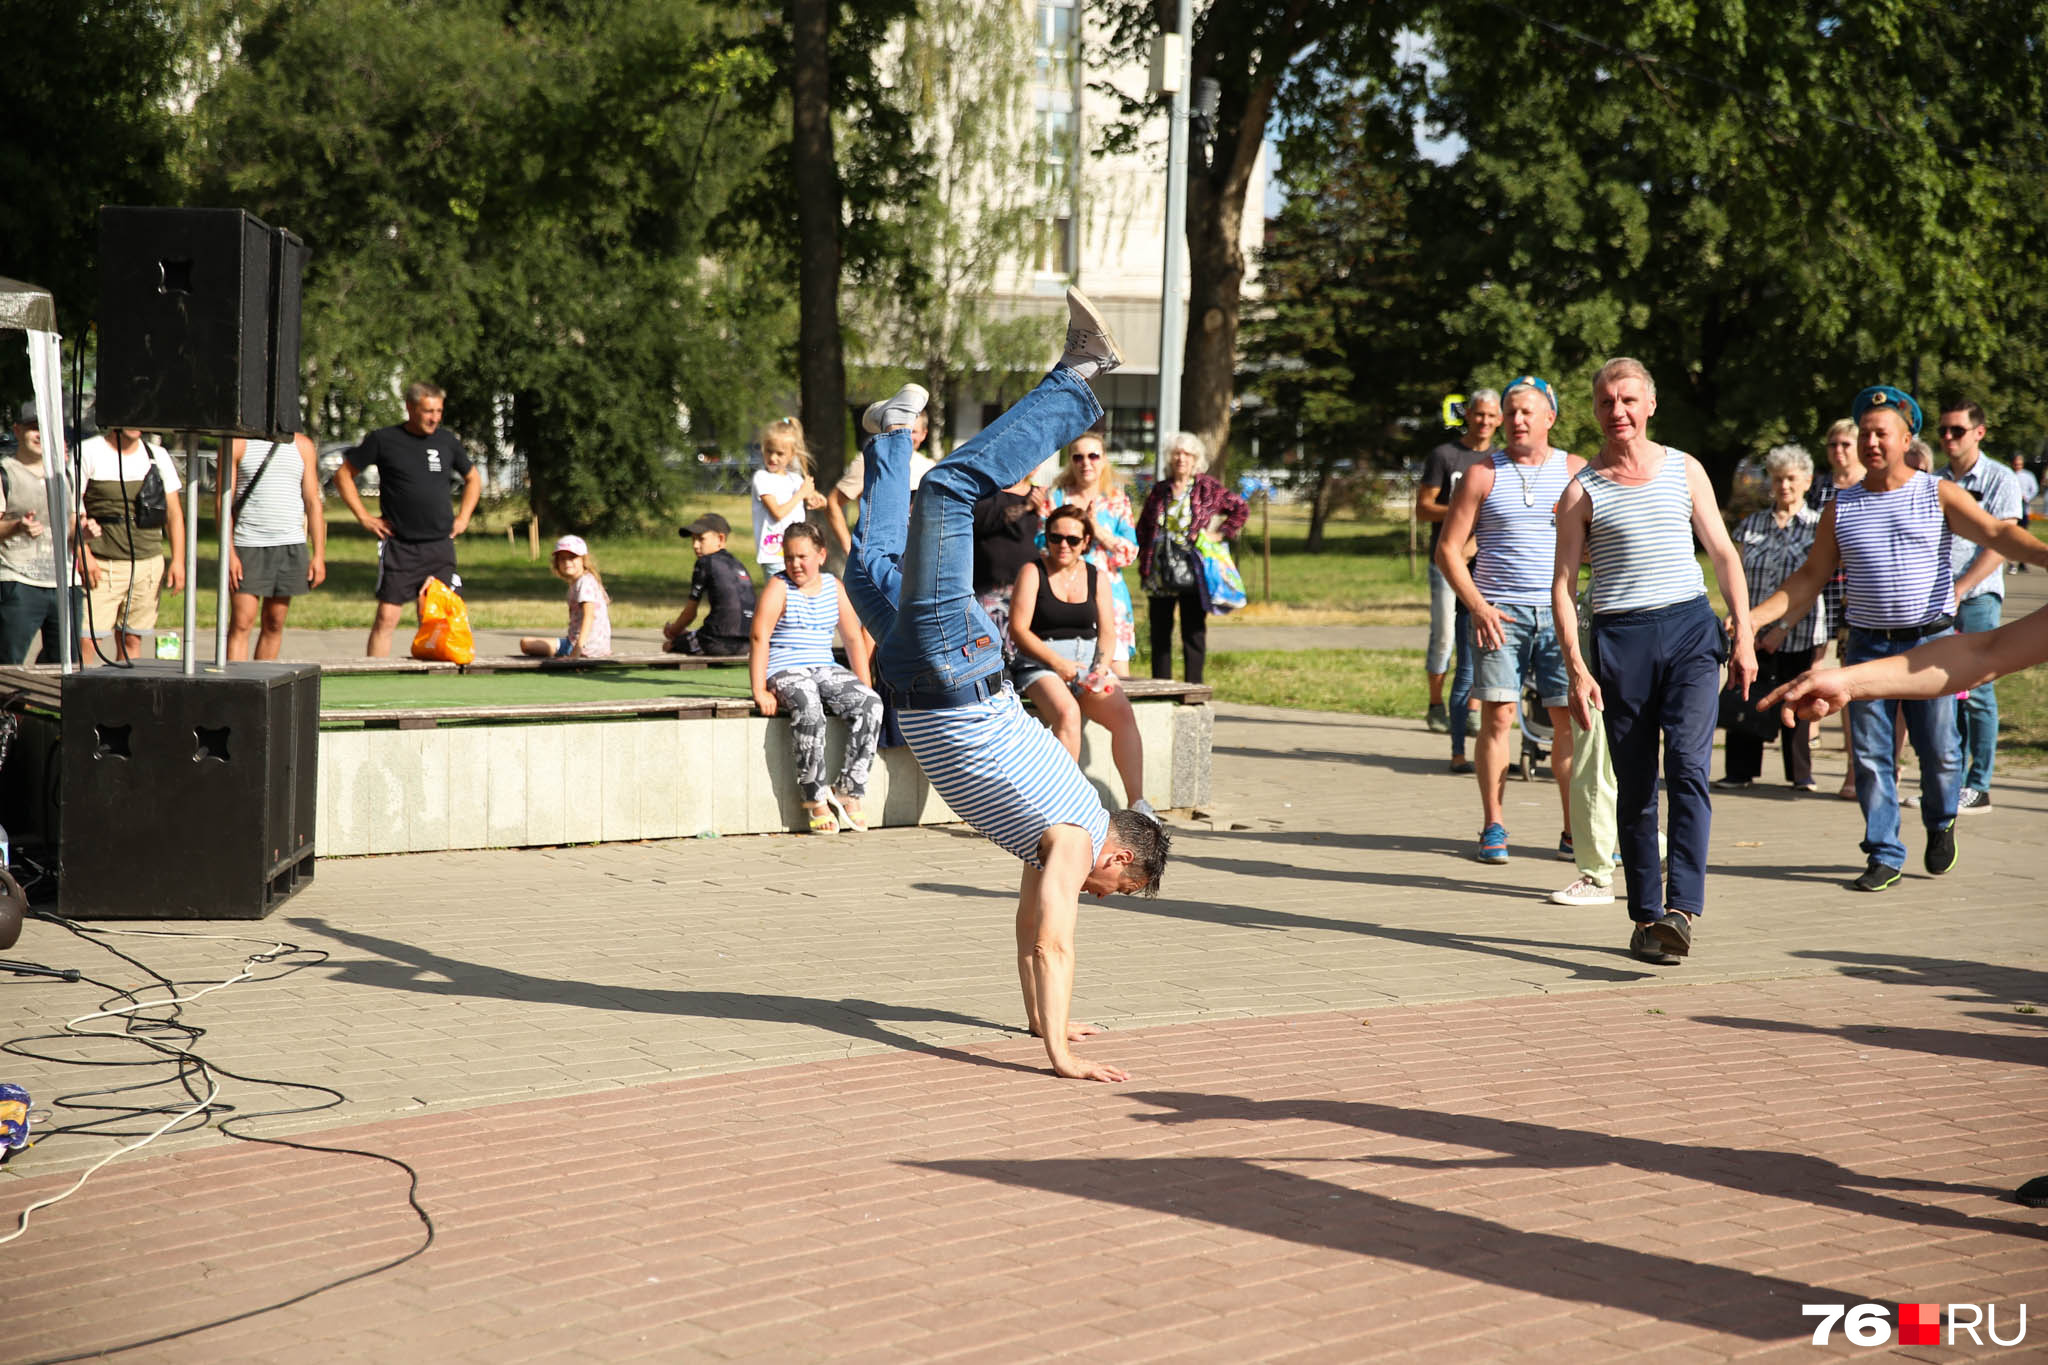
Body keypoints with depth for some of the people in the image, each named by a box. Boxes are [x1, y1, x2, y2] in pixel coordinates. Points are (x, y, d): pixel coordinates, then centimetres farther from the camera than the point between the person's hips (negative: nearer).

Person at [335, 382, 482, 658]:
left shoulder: (448, 441, 9)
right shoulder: (383, 439, -1)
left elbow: (473, 479, 25)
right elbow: (343, 474, 8)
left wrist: (462, 518, 13)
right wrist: (363, 516, 1)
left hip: (440, 545, 3)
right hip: (399, 546, -3)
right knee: (386, 617, -8)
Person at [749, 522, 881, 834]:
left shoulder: (834, 587, 12)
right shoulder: (778, 587, -2)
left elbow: (854, 638, 16)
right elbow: (760, 637, -11)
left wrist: (865, 686, 8)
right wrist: (760, 691, -20)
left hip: (824, 668, 5)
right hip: (784, 671, -5)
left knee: (870, 704, -22)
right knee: (808, 709, -37)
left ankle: (849, 792, -18)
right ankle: (815, 800, -27)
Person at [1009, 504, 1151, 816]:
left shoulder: (1097, 577, 15)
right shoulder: (1032, 572, 3)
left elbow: (1106, 631, 11)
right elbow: (1018, 630, -4)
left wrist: (1102, 665, -10)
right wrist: (1057, 662, -15)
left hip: (1088, 659, 4)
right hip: (1040, 662, -3)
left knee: (1123, 713, -25)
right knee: (1067, 712, -35)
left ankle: (1137, 803, -28)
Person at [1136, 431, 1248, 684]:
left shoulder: (1208, 488, 1)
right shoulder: (1159, 490, 10)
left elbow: (1241, 508, 8)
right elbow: (1142, 529, 17)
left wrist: (1221, 533, -1)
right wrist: (1144, 564, 7)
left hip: (1193, 572, -3)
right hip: (1160, 575, 4)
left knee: (1194, 633, -1)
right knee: (1160, 632, 7)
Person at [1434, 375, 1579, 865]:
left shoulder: (1577, 471, 10)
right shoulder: (1484, 474, 6)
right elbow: (1448, 550, 3)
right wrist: (1477, 606, -8)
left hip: (1559, 611, 1)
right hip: (1498, 613, -1)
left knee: (1569, 719, -1)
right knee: (1497, 716, -5)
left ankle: (1574, 832, 6)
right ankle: (1494, 827, 3)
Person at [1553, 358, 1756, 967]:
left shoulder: (1684, 470, 10)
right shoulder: (1583, 489, 4)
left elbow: (1724, 554, 12)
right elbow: (1563, 583, 2)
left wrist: (1744, 637, 4)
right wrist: (1576, 668, -8)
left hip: (1691, 627, 1)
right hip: (1621, 639, 0)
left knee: (1689, 768, -15)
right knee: (1634, 787, 3)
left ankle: (1682, 906, -20)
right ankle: (1644, 915, 11)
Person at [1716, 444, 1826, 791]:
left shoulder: (1817, 527, 1)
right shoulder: (1752, 524, 9)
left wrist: (1783, 630, -12)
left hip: (1797, 633, -2)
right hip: (1754, 633, 2)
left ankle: (1801, 774, 15)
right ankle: (1740, 772, 4)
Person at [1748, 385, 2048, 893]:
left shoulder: (1939, 495, 1)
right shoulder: (1841, 509, 8)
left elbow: (1996, 533, -11)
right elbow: (1809, 578, 12)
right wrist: (1753, 616, 2)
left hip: (1931, 642, -2)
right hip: (1868, 646, 2)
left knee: (1939, 750, 1)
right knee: (1871, 755, 1)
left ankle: (1941, 823, 31)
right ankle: (1884, 856, 11)